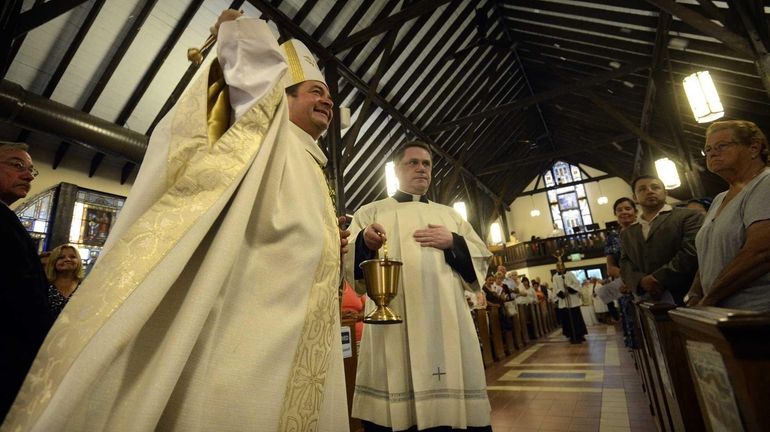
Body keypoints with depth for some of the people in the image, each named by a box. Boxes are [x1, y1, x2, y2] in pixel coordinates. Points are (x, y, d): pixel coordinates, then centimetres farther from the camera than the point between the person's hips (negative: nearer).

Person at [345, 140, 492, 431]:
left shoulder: (449, 215, 20)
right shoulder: (371, 212, 12)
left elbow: (481, 258, 16)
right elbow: (348, 259, 0)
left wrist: (453, 242, -3)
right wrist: (365, 243, -21)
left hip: (447, 319, 3)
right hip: (394, 320, -2)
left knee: (453, 400, 6)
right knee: (395, 408, -3)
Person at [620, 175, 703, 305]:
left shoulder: (688, 216, 4)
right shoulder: (627, 234, 19)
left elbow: (692, 251, -10)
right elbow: (625, 264, 10)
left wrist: (658, 279, -16)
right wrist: (641, 281, -11)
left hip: (686, 297, -3)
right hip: (648, 302, 4)